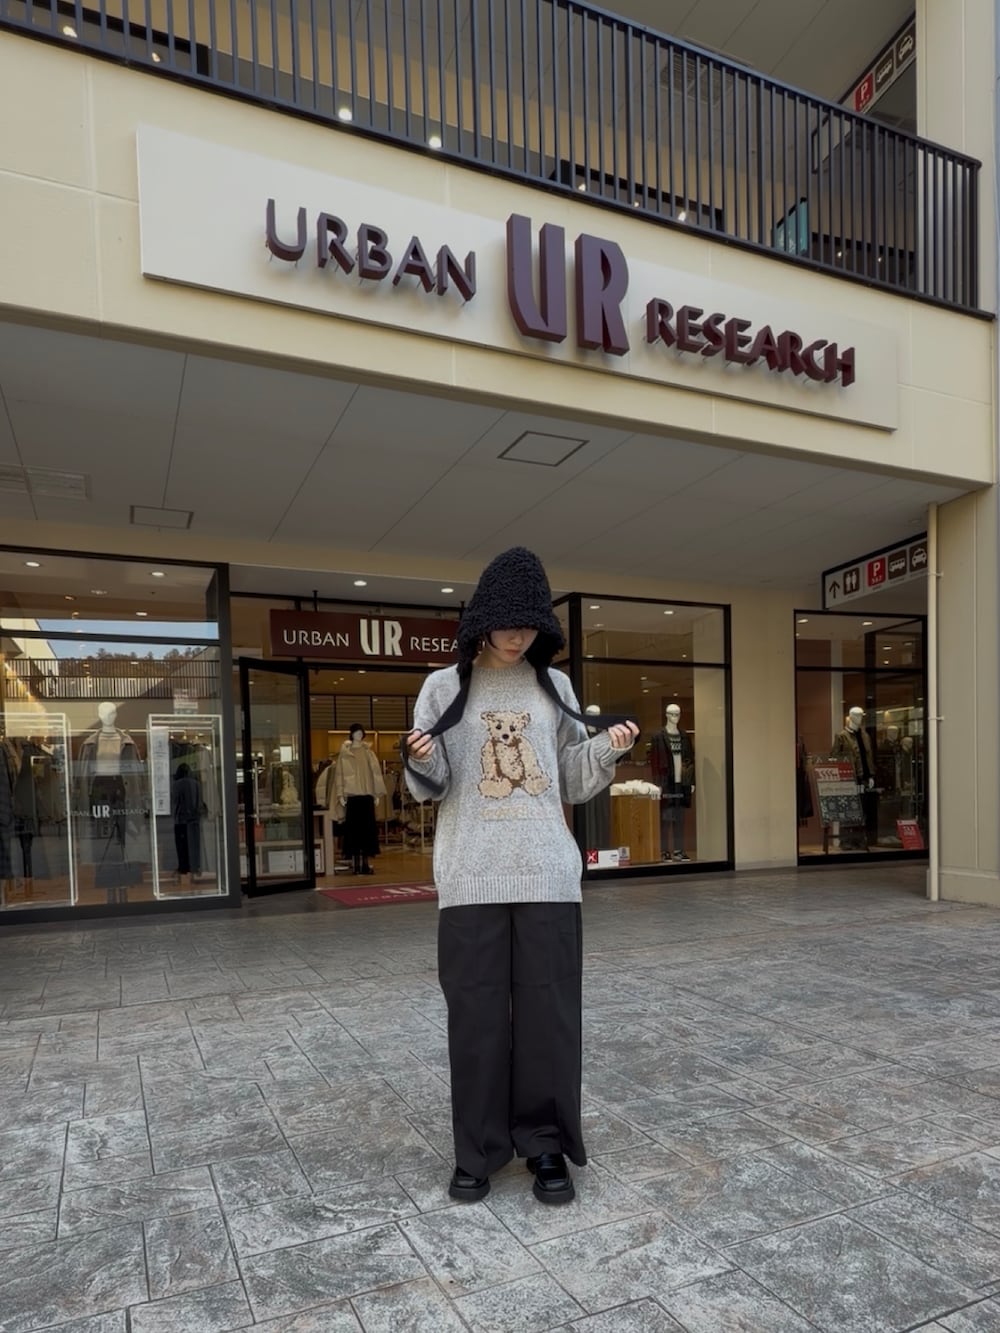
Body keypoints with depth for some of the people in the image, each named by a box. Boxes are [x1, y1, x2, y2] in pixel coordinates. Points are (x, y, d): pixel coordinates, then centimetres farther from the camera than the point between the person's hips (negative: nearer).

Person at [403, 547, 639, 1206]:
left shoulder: (554, 687, 7)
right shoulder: (445, 687, 2)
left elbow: (572, 784, 11)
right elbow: (433, 788, 2)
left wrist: (608, 749, -6)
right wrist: (421, 762, -20)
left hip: (548, 874, 1)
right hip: (472, 878, -1)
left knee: (549, 1010, 6)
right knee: (476, 1012, 6)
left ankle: (546, 1145, 22)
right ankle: (479, 1149, 22)